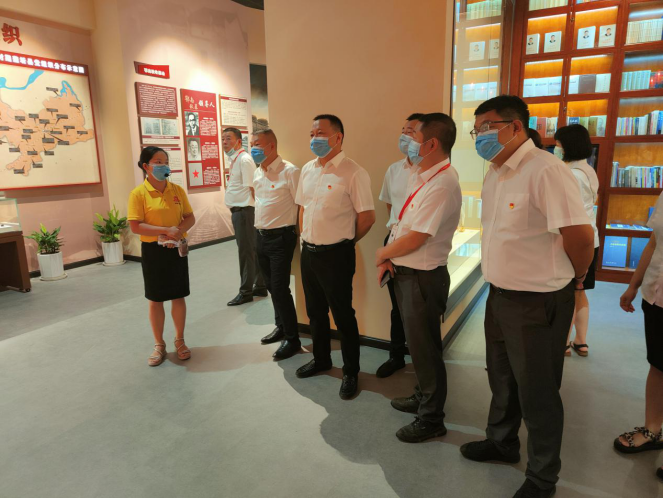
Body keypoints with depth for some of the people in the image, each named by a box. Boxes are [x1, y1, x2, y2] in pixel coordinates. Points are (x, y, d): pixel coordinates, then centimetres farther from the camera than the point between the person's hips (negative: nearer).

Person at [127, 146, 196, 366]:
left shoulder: (177, 190, 2)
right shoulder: (138, 194, -9)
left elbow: (190, 218, 4)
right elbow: (135, 226, -15)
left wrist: (179, 231, -16)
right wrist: (166, 231, -22)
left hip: (176, 249, 3)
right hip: (153, 250, -2)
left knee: (178, 296, 9)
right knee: (155, 299, 8)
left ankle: (180, 341, 25)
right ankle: (159, 344, 23)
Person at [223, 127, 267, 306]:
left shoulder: (244, 159, -13)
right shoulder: (234, 160, 16)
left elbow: (252, 188, -18)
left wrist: (255, 211, -19)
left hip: (244, 211, -10)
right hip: (238, 211, 10)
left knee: (246, 251, -1)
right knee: (252, 250, 15)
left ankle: (246, 291, 9)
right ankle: (260, 286, 25)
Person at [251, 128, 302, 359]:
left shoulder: (289, 171, -14)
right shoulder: (257, 173, 11)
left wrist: (295, 233, -11)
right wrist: (260, 229, 19)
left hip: (280, 237, -8)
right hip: (261, 236, 8)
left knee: (280, 288, -6)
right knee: (271, 286, 17)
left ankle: (292, 338, 9)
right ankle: (280, 327, 34)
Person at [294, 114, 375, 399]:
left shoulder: (353, 173, -15)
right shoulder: (307, 169, 8)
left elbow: (367, 217, -13)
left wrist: (344, 242, -2)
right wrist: (306, 237, 12)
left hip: (335, 255, -7)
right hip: (308, 252, 7)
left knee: (343, 315, 5)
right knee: (315, 312, 20)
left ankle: (350, 373, 23)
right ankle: (321, 359, 40)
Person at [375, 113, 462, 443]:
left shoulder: (442, 184, -23)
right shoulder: (422, 177, 8)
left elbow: (414, 238, -24)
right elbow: (402, 224, 11)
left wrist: (382, 254, -8)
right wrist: (388, 259, -1)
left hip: (422, 278, -9)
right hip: (405, 273, 9)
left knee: (424, 348, 6)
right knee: (417, 342, 23)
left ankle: (431, 420, 27)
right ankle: (423, 397, 45)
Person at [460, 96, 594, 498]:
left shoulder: (545, 170, -22)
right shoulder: (495, 174, 7)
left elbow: (580, 234, -23)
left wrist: (575, 277, -6)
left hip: (538, 303, -8)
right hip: (500, 295, 8)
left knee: (537, 393, 9)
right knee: (502, 379, 24)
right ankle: (502, 442, 48)